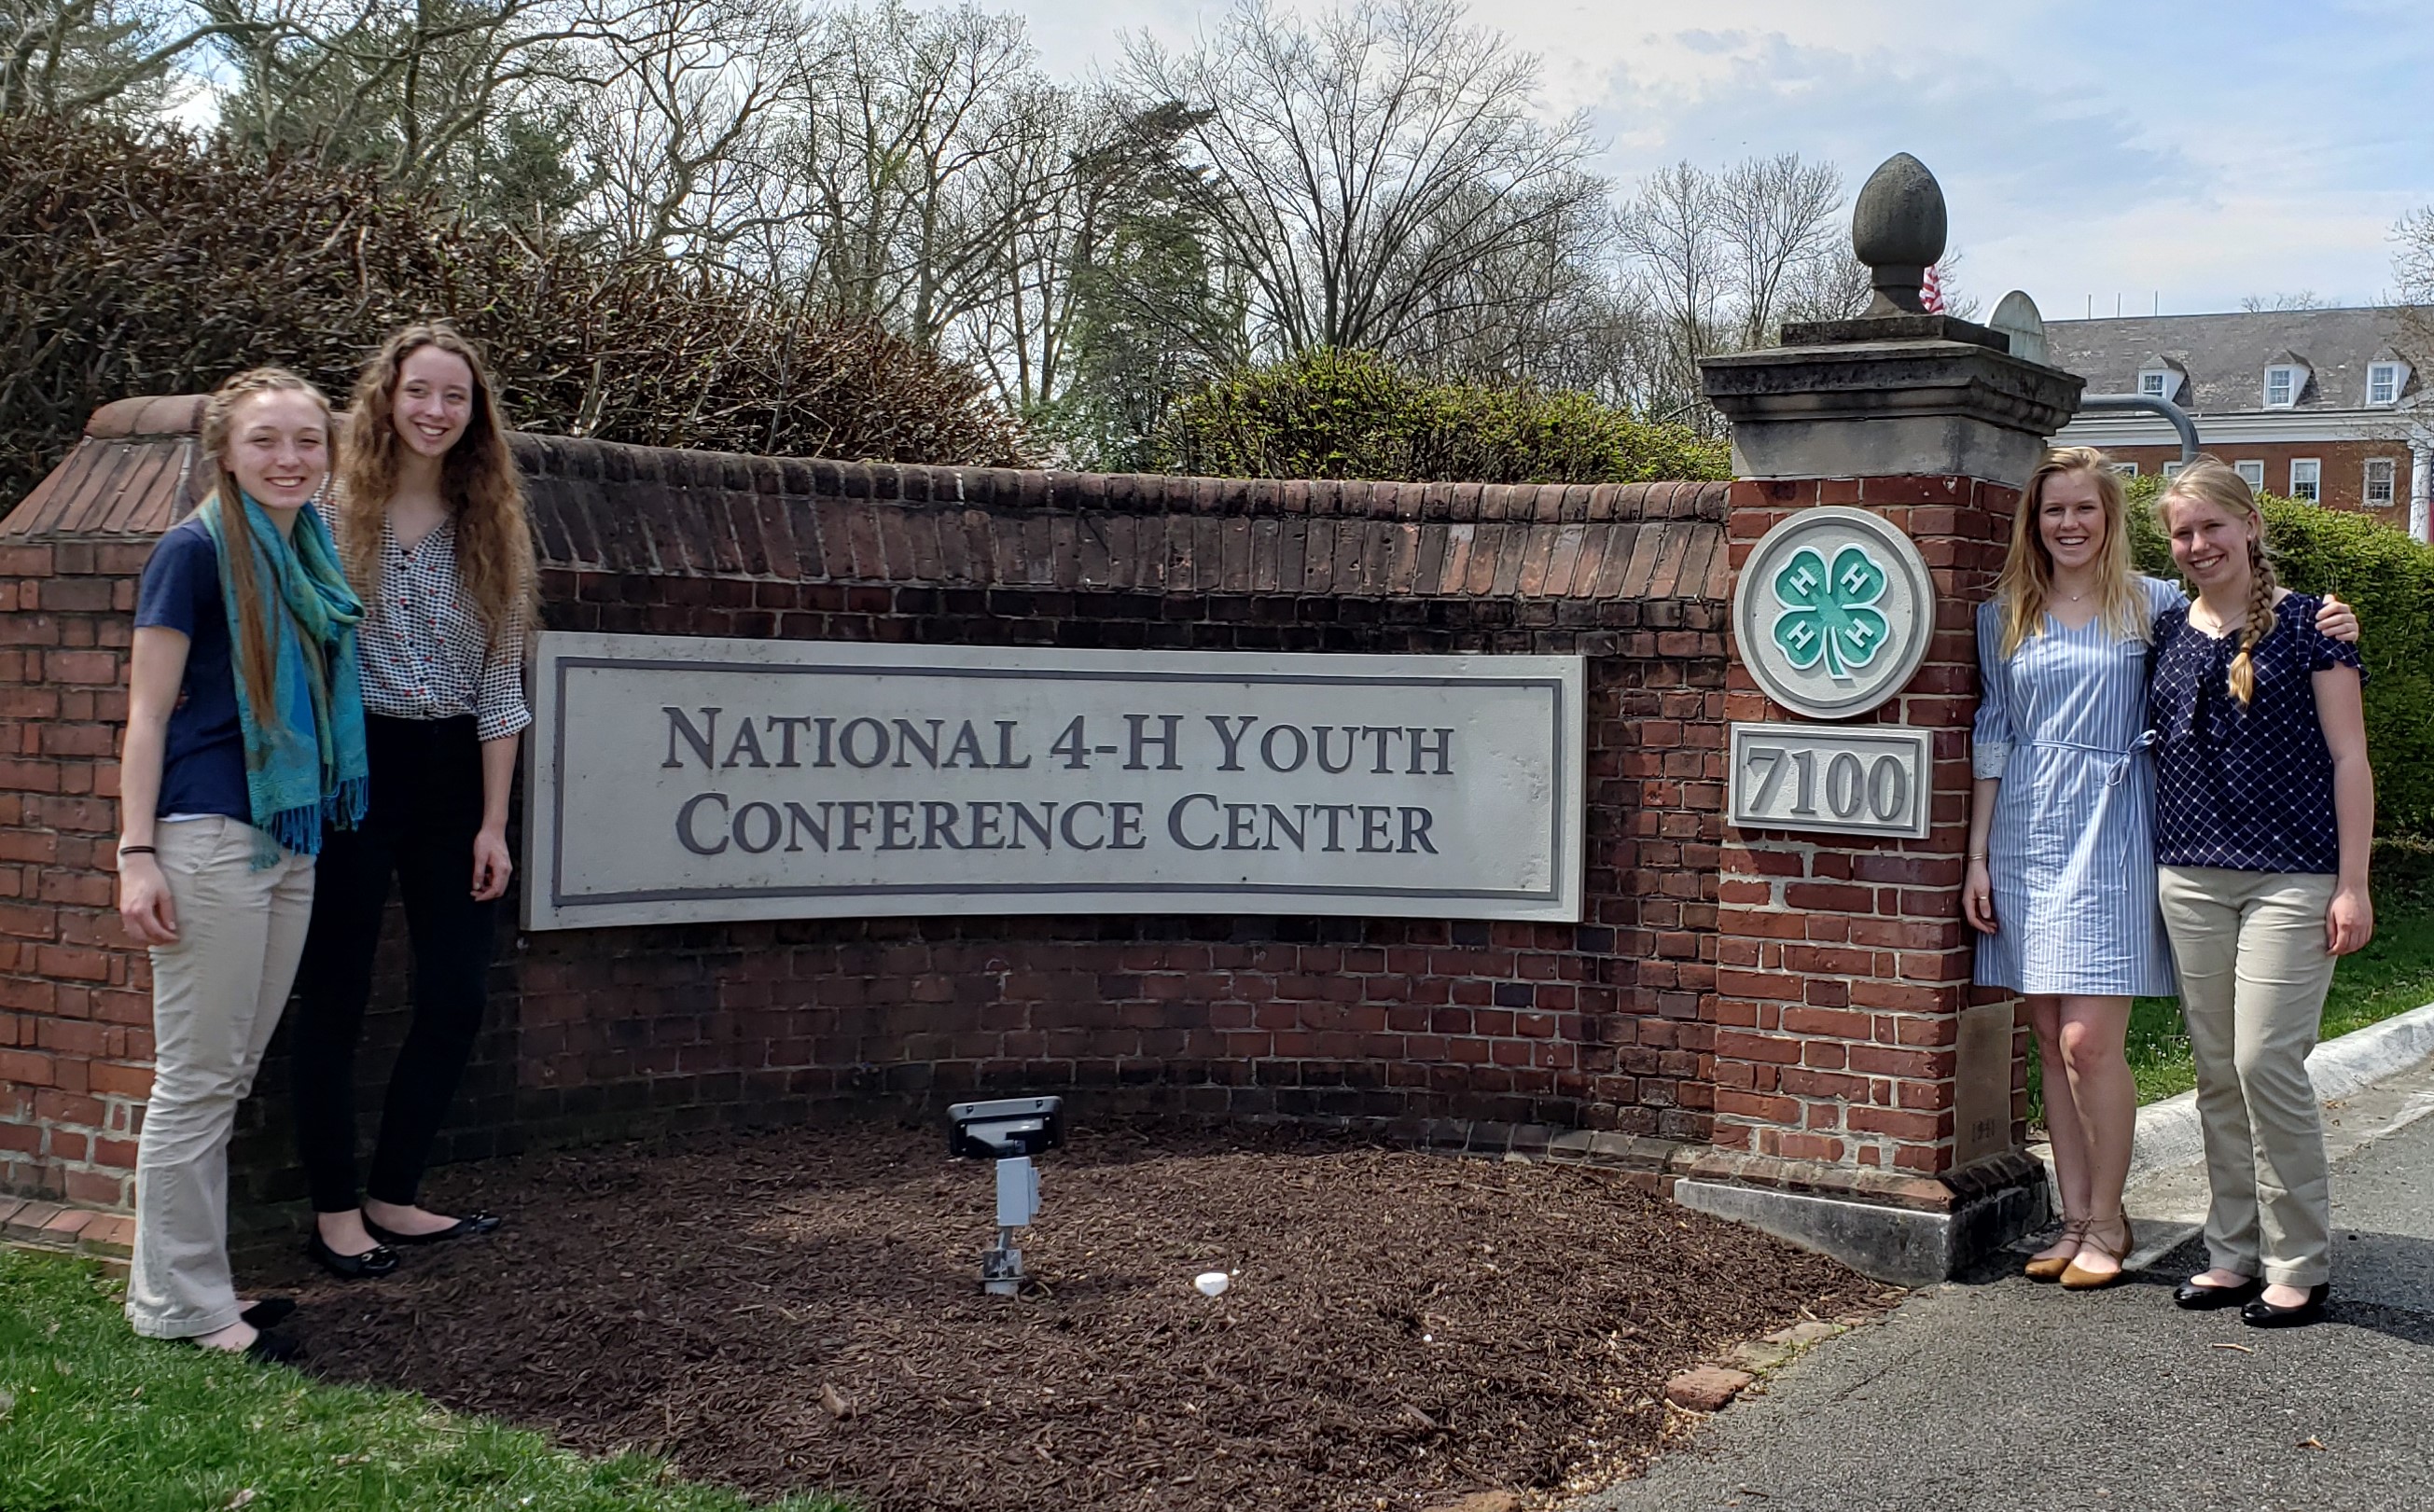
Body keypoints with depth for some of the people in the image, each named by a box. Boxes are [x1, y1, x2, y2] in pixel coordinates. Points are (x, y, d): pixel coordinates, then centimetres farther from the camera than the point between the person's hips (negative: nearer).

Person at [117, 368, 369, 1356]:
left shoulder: (309, 554, 13)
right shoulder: (196, 550, -7)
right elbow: (147, 711, -9)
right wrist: (136, 854, -14)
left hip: (290, 838, 8)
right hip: (208, 837, -8)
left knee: (230, 1076, 13)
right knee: (197, 1079, -1)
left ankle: (196, 1288, 23)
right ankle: (177, 1303, 9)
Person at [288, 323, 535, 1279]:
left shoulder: (489, 529, 8)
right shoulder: (333, 514, -2)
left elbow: (500, 684, 7)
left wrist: (494, 822, 3)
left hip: (452, 773, 4)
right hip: (352, 767, -4)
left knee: (456, 999, 4)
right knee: (336, 996, 3)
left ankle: (393, 1197, 19)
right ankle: (333, 1210, 14)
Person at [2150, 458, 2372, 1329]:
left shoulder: (2306, 624, -3)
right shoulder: (2169, 636, 10)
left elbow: (2347, 757, -4)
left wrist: (2352, 883, -8)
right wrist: (2159, 860, 12)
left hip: (2291, 876, -5)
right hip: (2192, 879, 5)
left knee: (2267, 1062, -8)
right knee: (2217, 1070, 9)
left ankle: (2299, 1264, 5)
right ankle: (2233, 1253, 19)